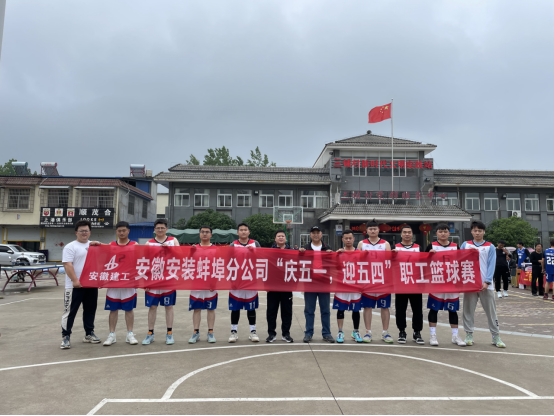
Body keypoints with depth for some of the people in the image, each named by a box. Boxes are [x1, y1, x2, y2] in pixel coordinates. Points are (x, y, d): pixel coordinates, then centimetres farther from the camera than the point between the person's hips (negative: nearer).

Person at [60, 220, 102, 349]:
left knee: (90, 310, 12)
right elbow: (67, 265, -12)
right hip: (75, 286, -5)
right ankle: (65, 336, 8)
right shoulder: (70, 247, -4)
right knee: (70, 311, 0)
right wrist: (75, 280, -20)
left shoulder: (94, 245, 14)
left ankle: (89, 333, 24)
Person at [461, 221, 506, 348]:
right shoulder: (465, 245, 8)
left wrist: (487, 282, -13)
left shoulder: (490, 247, 5)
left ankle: (496, 336, 14)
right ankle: (469, 335, 14)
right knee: (468, 310, 5)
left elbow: (491, 265, -2)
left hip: (485, 285, -1)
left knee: (491, 310, 5)